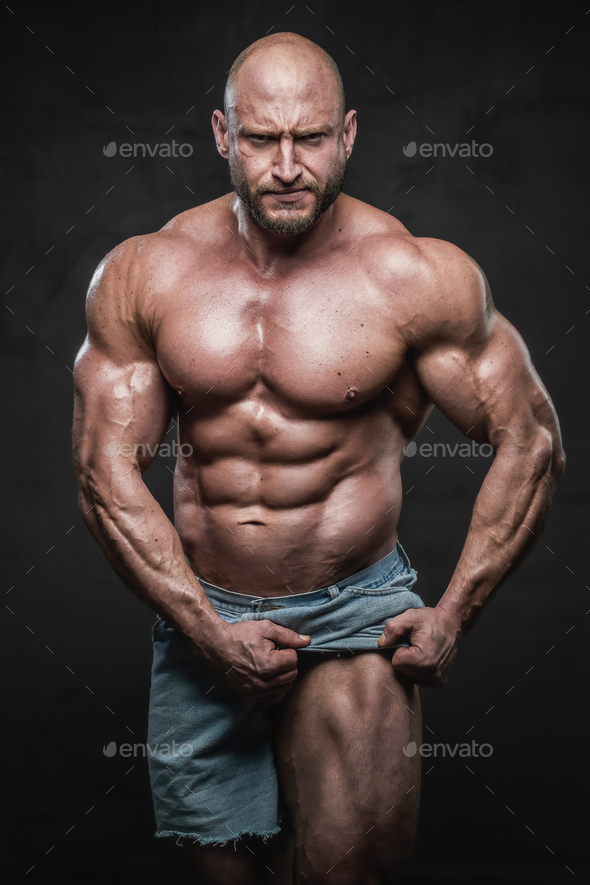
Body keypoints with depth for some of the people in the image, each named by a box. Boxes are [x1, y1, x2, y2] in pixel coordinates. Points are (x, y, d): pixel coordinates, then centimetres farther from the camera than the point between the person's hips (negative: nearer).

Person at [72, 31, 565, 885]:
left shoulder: (418, 277, -11)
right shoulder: (141, 277, -5)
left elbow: (530, 442, -4)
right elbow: (106, 471, -4)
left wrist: (453, 613, -7)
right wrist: (208, 629, -11)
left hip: (356, 611, -2)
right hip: (198, 613, 3)